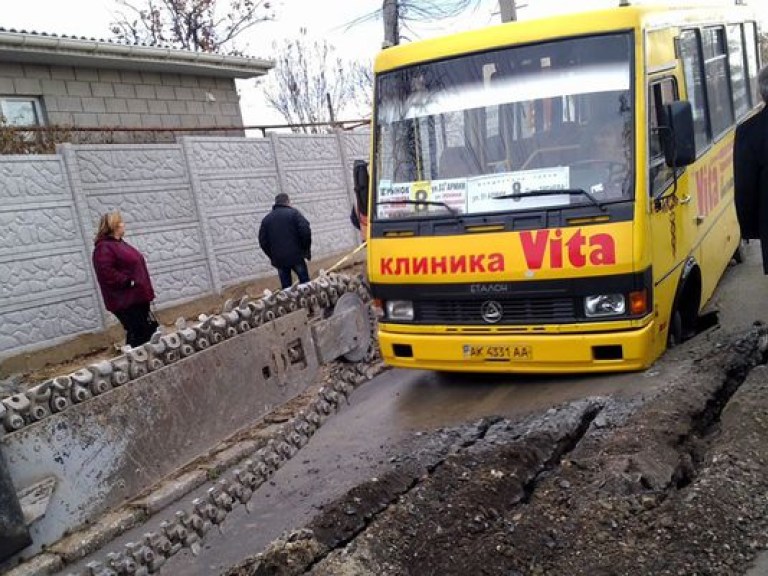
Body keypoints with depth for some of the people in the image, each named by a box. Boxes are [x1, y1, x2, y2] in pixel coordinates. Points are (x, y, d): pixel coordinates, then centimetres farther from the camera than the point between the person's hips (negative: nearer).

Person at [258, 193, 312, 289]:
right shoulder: (293, 213, -1)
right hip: (296, 256, -3)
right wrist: (307, 250, -1)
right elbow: (305, 231, -12)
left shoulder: (266, 219, 11)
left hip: (278, 259, 3)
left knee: (286, 287, 9)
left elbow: (263, 241, 9)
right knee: (305, 282, 5)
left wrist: (272, 256, 15)